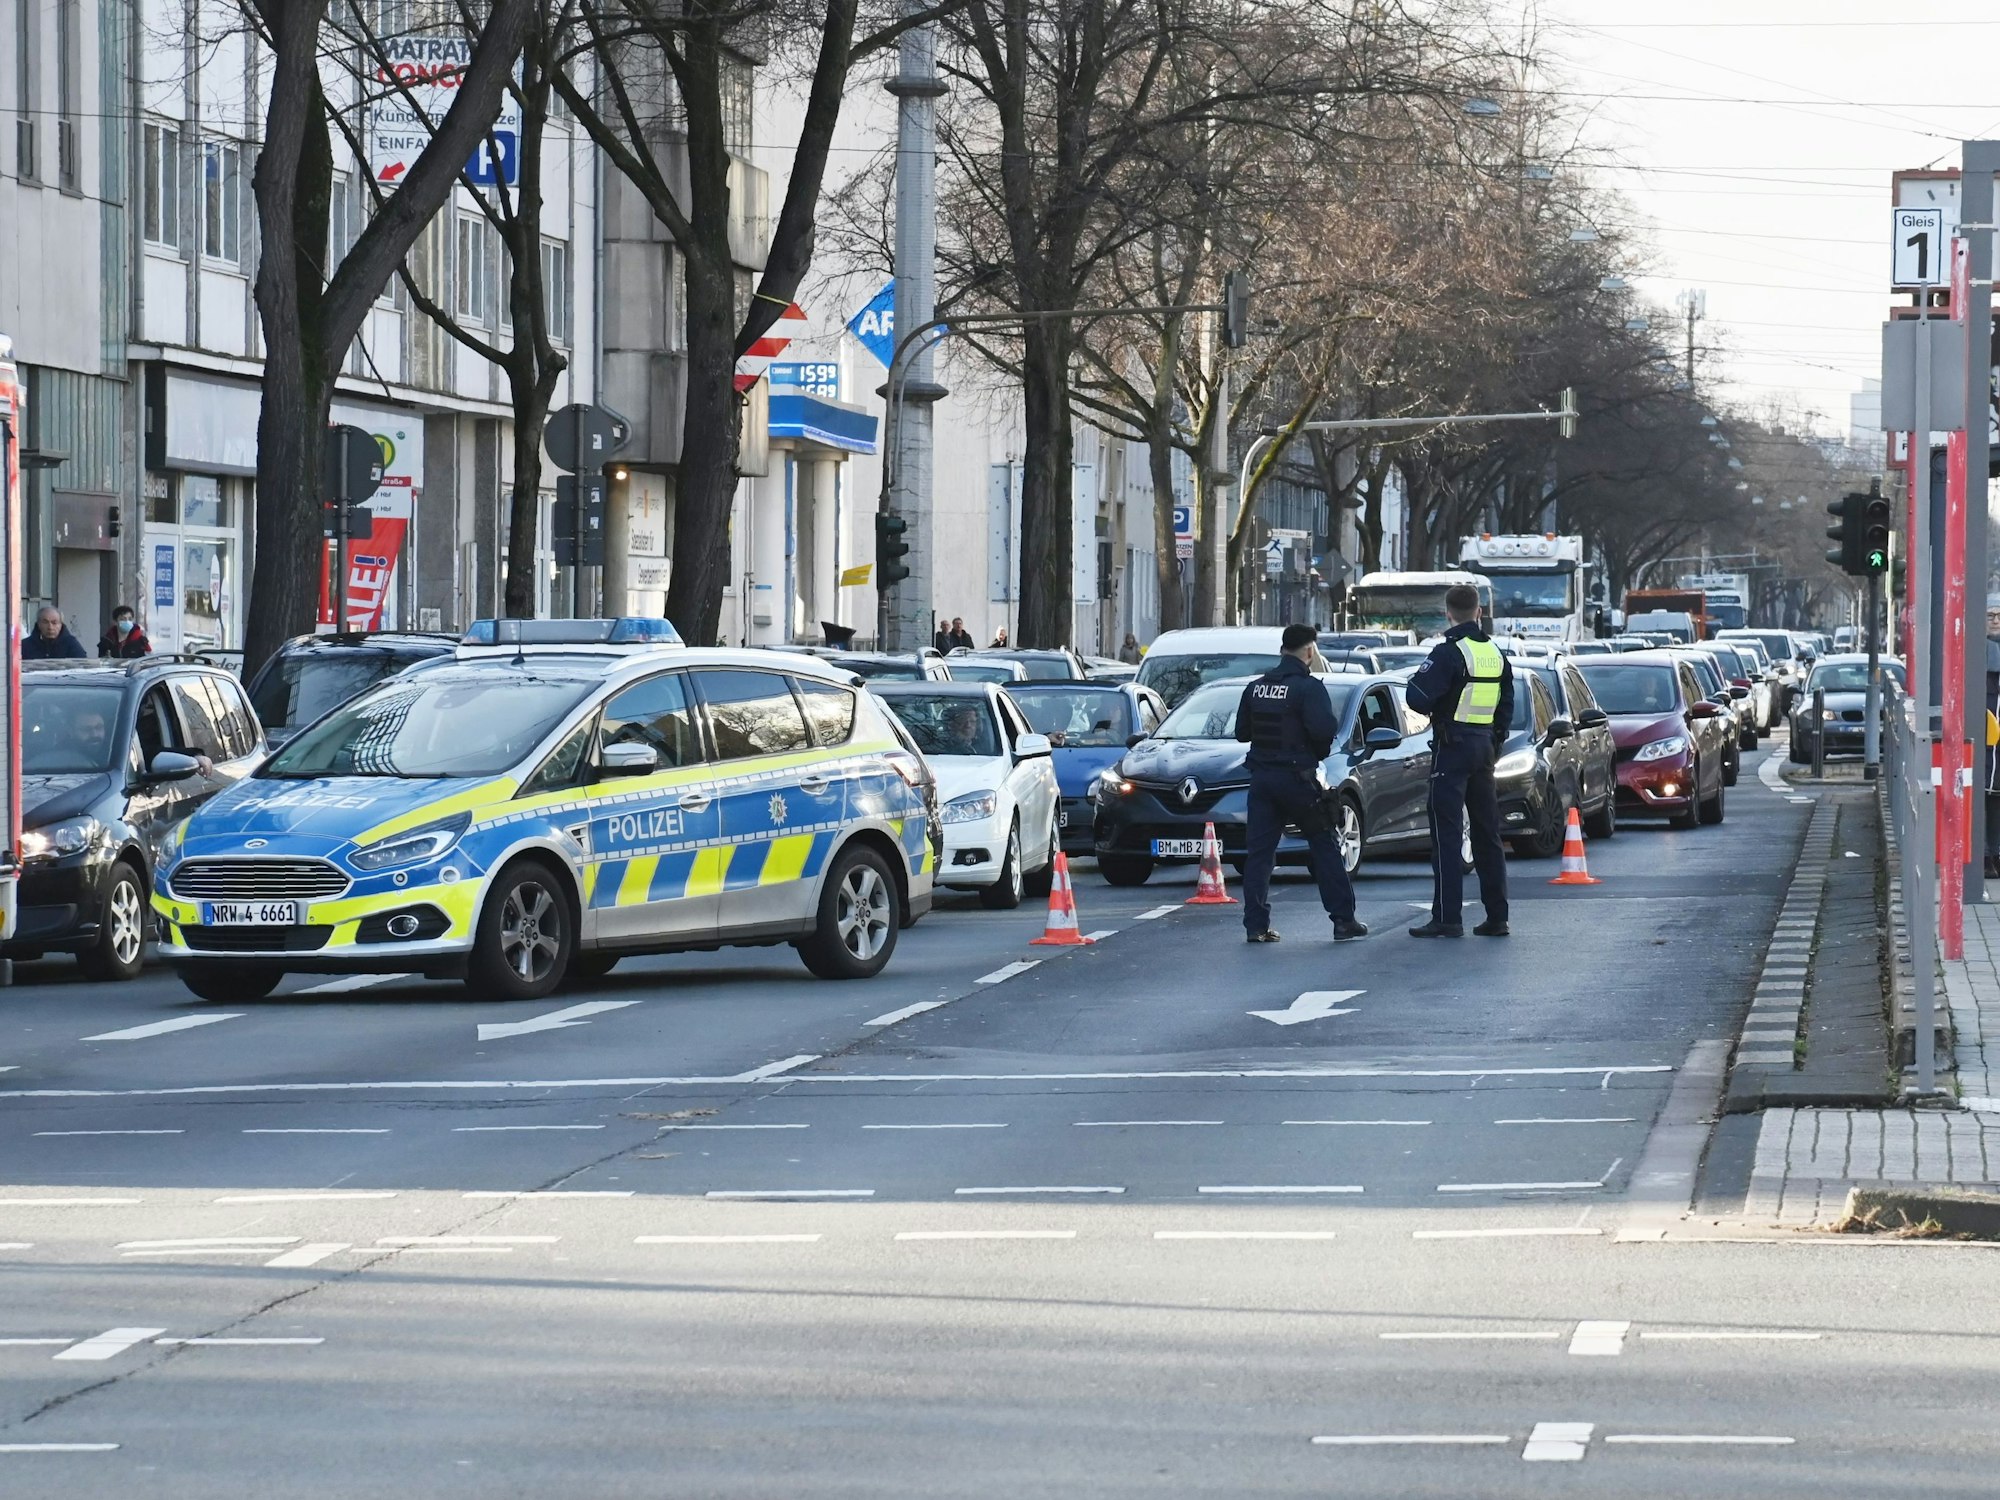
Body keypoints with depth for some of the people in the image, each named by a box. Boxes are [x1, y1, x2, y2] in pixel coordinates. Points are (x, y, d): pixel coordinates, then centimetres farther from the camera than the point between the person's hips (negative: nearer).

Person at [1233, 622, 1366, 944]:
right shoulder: (1308, 687, -11)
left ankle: (1255, 925, -1)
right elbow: (1324, 729, -23)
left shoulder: (1256, 687, 8)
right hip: (1296, 776, -5)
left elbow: (1242, 732, 14)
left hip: (1262, 777, 5)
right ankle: (1343, 920, 5)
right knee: (1325, 846, 5)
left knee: (1259, 851, 5)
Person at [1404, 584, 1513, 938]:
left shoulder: (1449, 652, -14)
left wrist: (1418, 678, 3)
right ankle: (1496, 917, 13)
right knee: (1487, 834, 12)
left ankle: (1447, 918, -9)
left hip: (1452, 748, -7)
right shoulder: (1495, 653, 10)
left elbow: (1419, 698, -19)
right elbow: (1506, 706, 16)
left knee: (1446, 834, -5)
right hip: (1485, 747, 7)